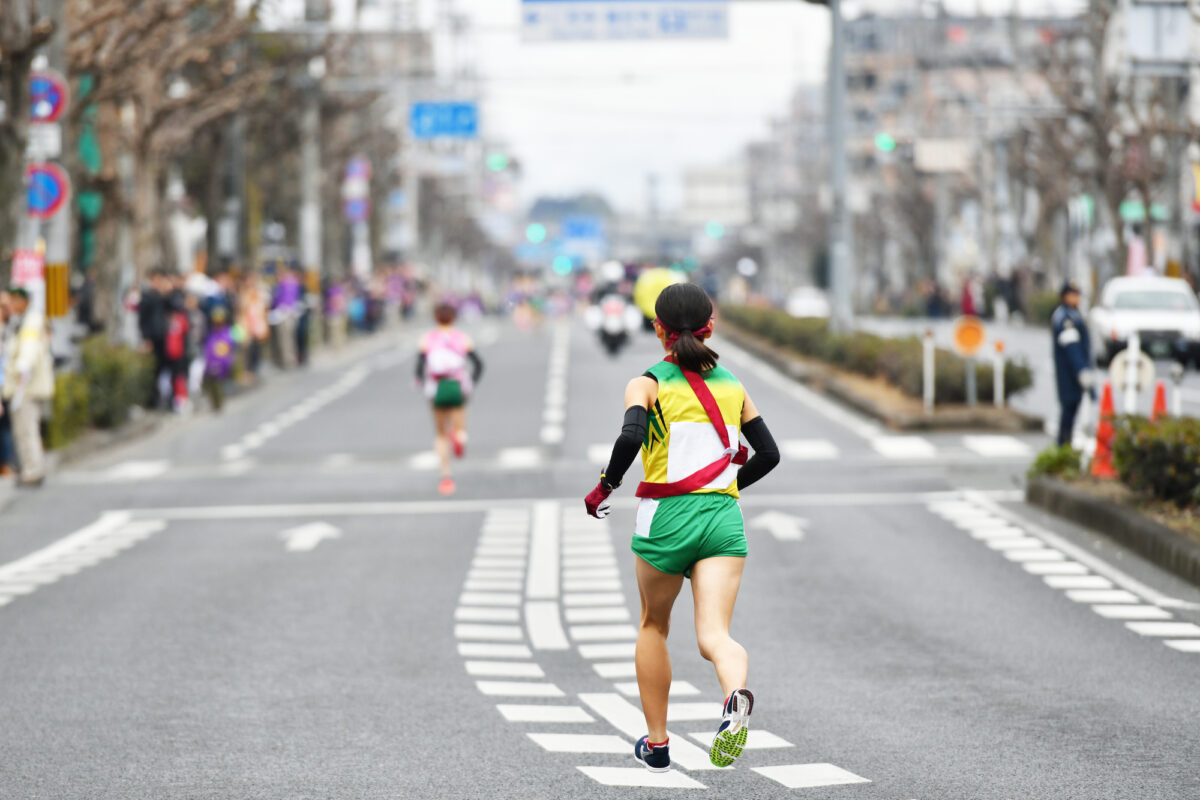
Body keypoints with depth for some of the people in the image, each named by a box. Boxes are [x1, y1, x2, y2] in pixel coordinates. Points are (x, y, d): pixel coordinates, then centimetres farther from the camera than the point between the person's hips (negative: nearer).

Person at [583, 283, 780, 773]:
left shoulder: (648, 385, 1)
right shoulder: (732, 386, 14)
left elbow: (630, 438, -18)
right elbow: (768, 454, 16)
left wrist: (604, 488, -4)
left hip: (668, 517, -2)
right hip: (724, 518, 2)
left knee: (653, 626, 20)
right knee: (714, 634, -8)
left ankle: (656, 745, 27)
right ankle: (736, 695, -43)